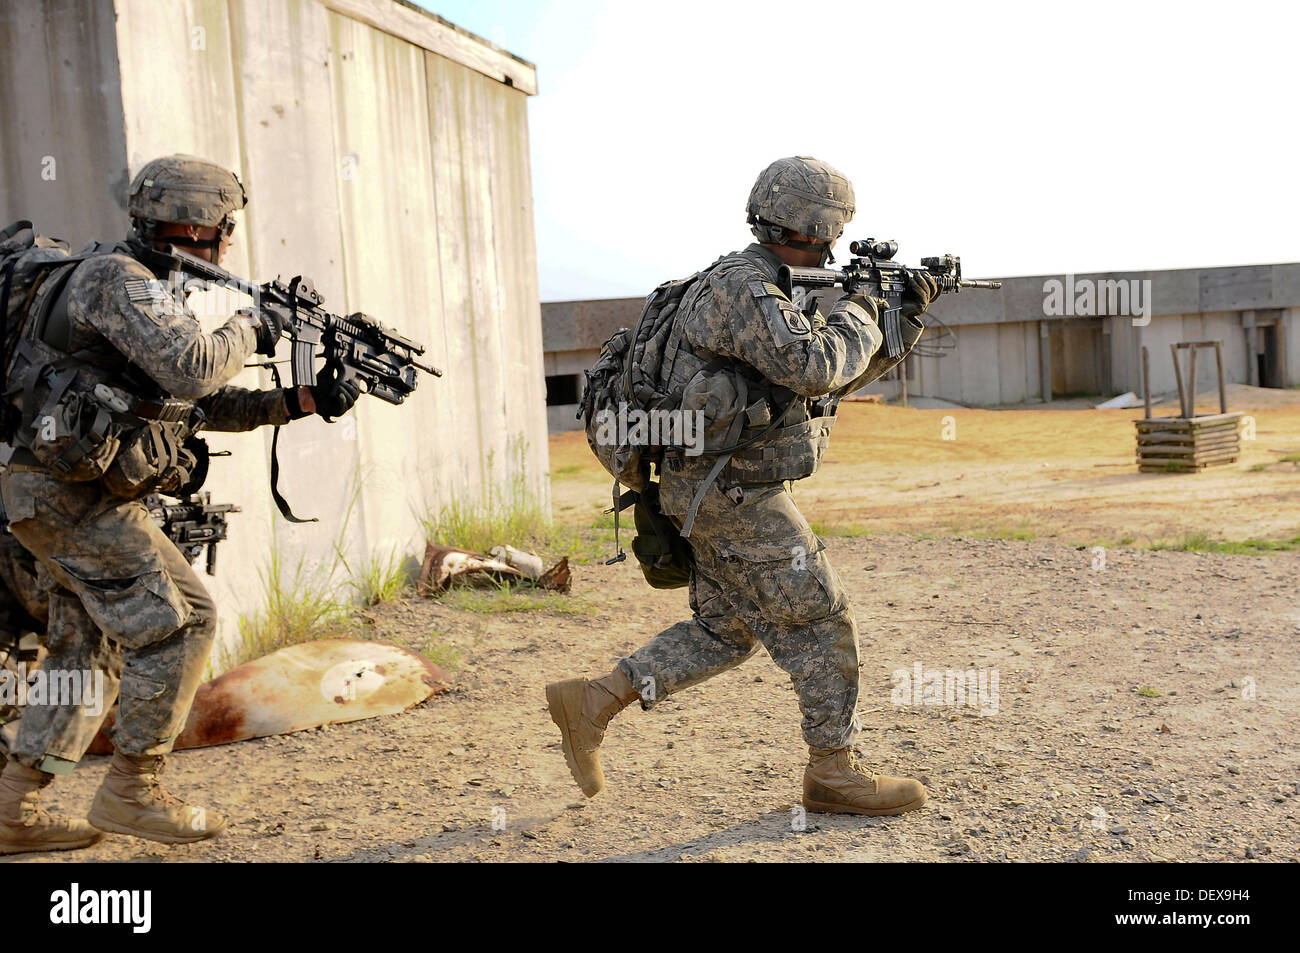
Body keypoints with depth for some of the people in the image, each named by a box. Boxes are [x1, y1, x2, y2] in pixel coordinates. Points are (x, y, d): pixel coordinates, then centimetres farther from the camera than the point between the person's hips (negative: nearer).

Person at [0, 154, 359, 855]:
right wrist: (249, 328, -9)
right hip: (72, 493, -10)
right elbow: (192, 370, -28)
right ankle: (131, 790, 2)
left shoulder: (157, 288, 17)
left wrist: (301, 401, 10)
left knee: (88, 645, 13)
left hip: (62, 496, 10)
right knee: (181, 620, -8)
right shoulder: (118, 279, -14)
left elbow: (207, 405, 19)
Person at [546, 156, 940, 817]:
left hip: (724, 493, 10)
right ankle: (834, 774, 11)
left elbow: (842, 378, 22)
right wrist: (859, 312, -10)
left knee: (724, 632, 16)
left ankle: (589, 702, 17)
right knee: (822, 624, -2)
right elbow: (814, 366, -28)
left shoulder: (771, 290, 16)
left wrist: (901, 317, 12)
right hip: (734, 495, -10)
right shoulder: (742, 287, -17)